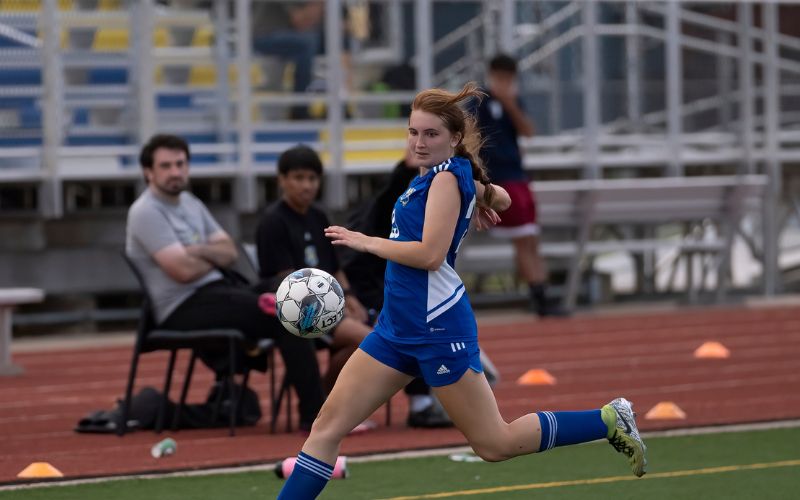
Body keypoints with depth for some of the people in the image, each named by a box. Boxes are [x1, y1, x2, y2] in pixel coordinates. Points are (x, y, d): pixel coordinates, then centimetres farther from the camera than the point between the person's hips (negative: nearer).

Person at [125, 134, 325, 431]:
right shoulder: (146, 213, -10)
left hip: (213, 292, 8)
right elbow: (184, 270, -19)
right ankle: (314, 414, -21)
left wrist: (201, 252, -11)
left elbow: (230, 253, 11)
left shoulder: (191, 204, 17)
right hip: (183, 309, -8)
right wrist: (214, 255, 2)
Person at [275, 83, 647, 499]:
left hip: (438, 327, -9)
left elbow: (430, 254, -22)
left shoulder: (447, 177, -13)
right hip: (398, 326, 9)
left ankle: (608, 420, 12)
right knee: (328, 426, 3)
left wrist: (367, 242, -14)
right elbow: (501, 198, 27)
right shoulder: (432, 176, 11)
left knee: (494, 445, -1)